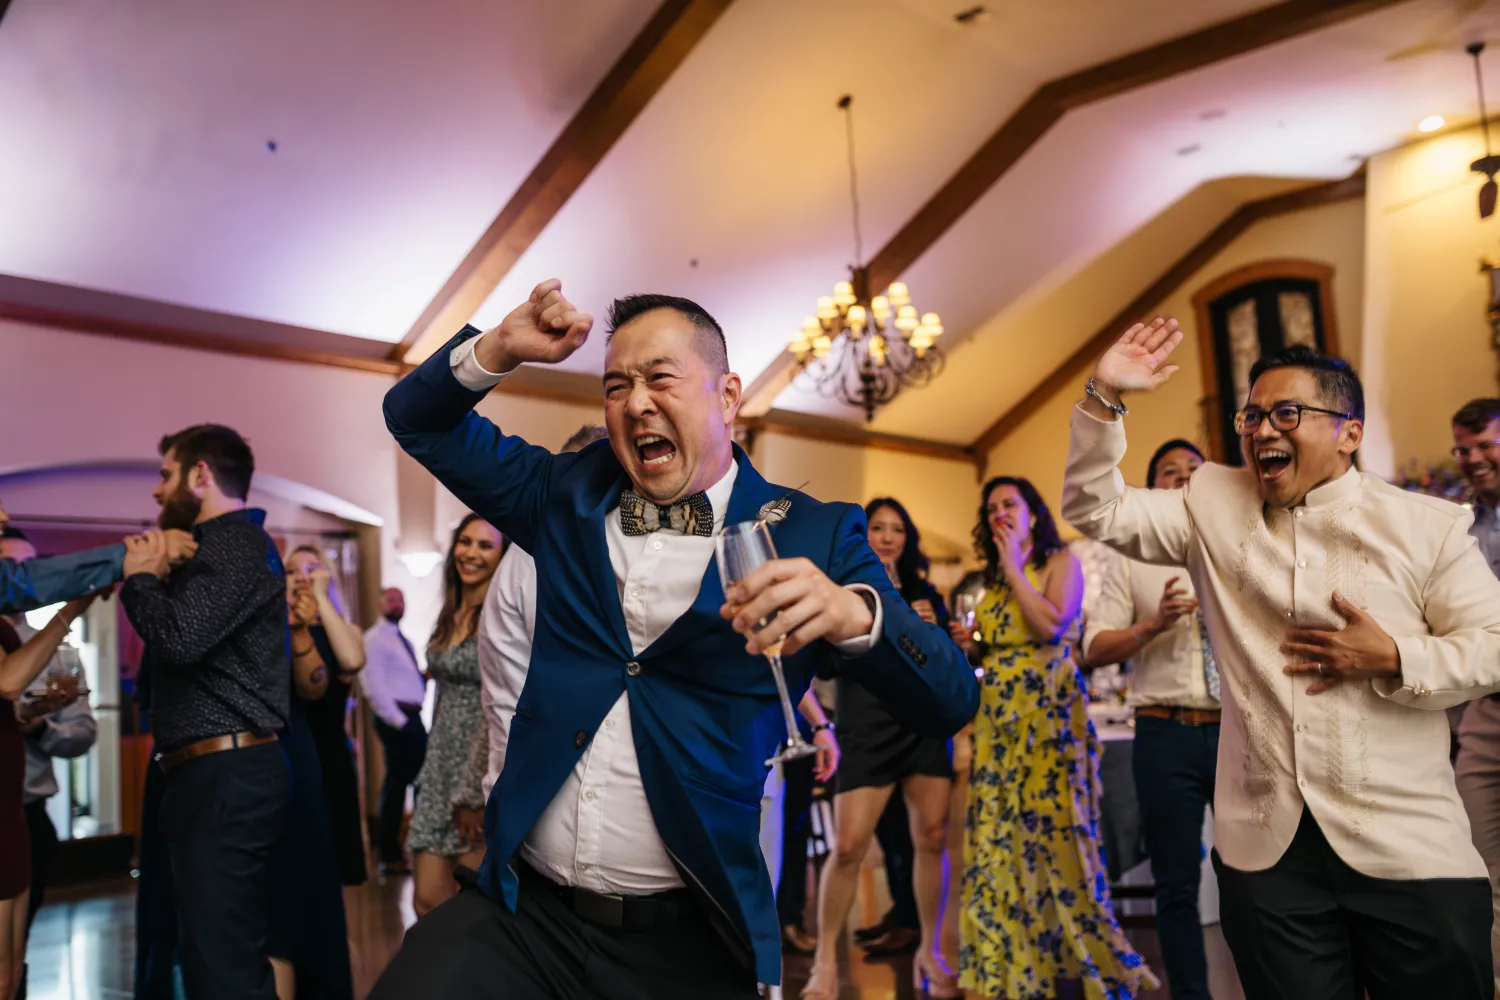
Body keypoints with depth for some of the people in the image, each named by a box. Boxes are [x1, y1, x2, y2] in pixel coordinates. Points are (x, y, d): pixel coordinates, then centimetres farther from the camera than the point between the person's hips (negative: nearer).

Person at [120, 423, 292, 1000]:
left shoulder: (235, 544, -12)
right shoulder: (228, 545, 20)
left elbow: (179, 638, -26)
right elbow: (187, 637, 19)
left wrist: (139, 578, -7)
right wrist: (158, 574, 7)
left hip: (224, 775, -11)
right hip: (226, 772, 11)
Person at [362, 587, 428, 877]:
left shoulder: (404, 640, 21)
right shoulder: (374, 638, -7)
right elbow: (374, 687, -15)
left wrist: (425, 676, 3)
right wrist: (397, 720, -18)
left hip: (413, 718, 9)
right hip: (396, 719, -9)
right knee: (396, 783, -4)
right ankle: (389, 855, 5)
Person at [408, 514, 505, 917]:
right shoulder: (451, 614, 10)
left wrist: (473, 794, -17)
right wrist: (429, 774, 16)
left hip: (484, 775, -7)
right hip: (441, 775, 7)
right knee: (428, 902, 7)